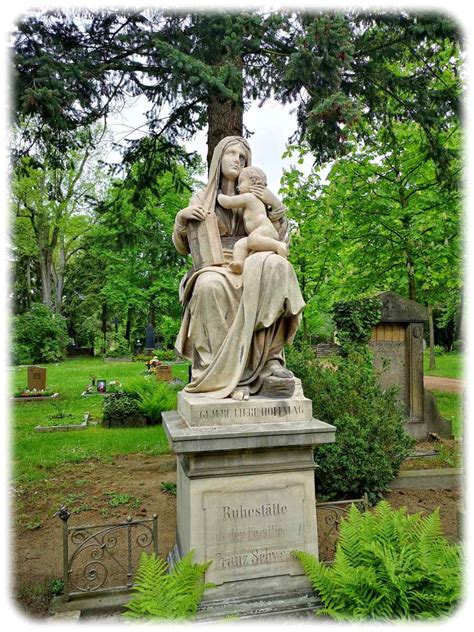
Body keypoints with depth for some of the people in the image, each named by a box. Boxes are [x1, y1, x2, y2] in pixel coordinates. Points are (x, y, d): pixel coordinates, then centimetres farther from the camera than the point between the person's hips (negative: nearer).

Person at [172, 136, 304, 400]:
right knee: (211, 287, -40)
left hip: (251, 273, 2)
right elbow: (183, 247, 11)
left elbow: (279, 243, 11)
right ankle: (226, 375, -36)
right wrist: (182, 217, -7)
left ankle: (270, 357, -32)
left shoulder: (255, 198, 18)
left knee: (276, 265, -35)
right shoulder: (202, 198, 15)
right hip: (214, 271, -1)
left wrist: (277, 206, -3)